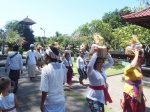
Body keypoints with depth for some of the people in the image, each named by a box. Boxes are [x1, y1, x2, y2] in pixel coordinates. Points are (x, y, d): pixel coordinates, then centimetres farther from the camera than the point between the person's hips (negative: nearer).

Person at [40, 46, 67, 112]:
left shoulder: (45, 69, -21)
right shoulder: (63, 67, -7)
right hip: (61, 100, 4)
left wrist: (42, 104, -6)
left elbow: (44, 90, -19)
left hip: (50, 102, -4)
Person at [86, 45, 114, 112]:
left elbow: (111, 62, 6)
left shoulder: (102, 69, 1)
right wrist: (96, 53, -36)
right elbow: (89, 66, -42)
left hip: (101, 94, 8)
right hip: (93, 96, -7)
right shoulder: (91, 71, -20)